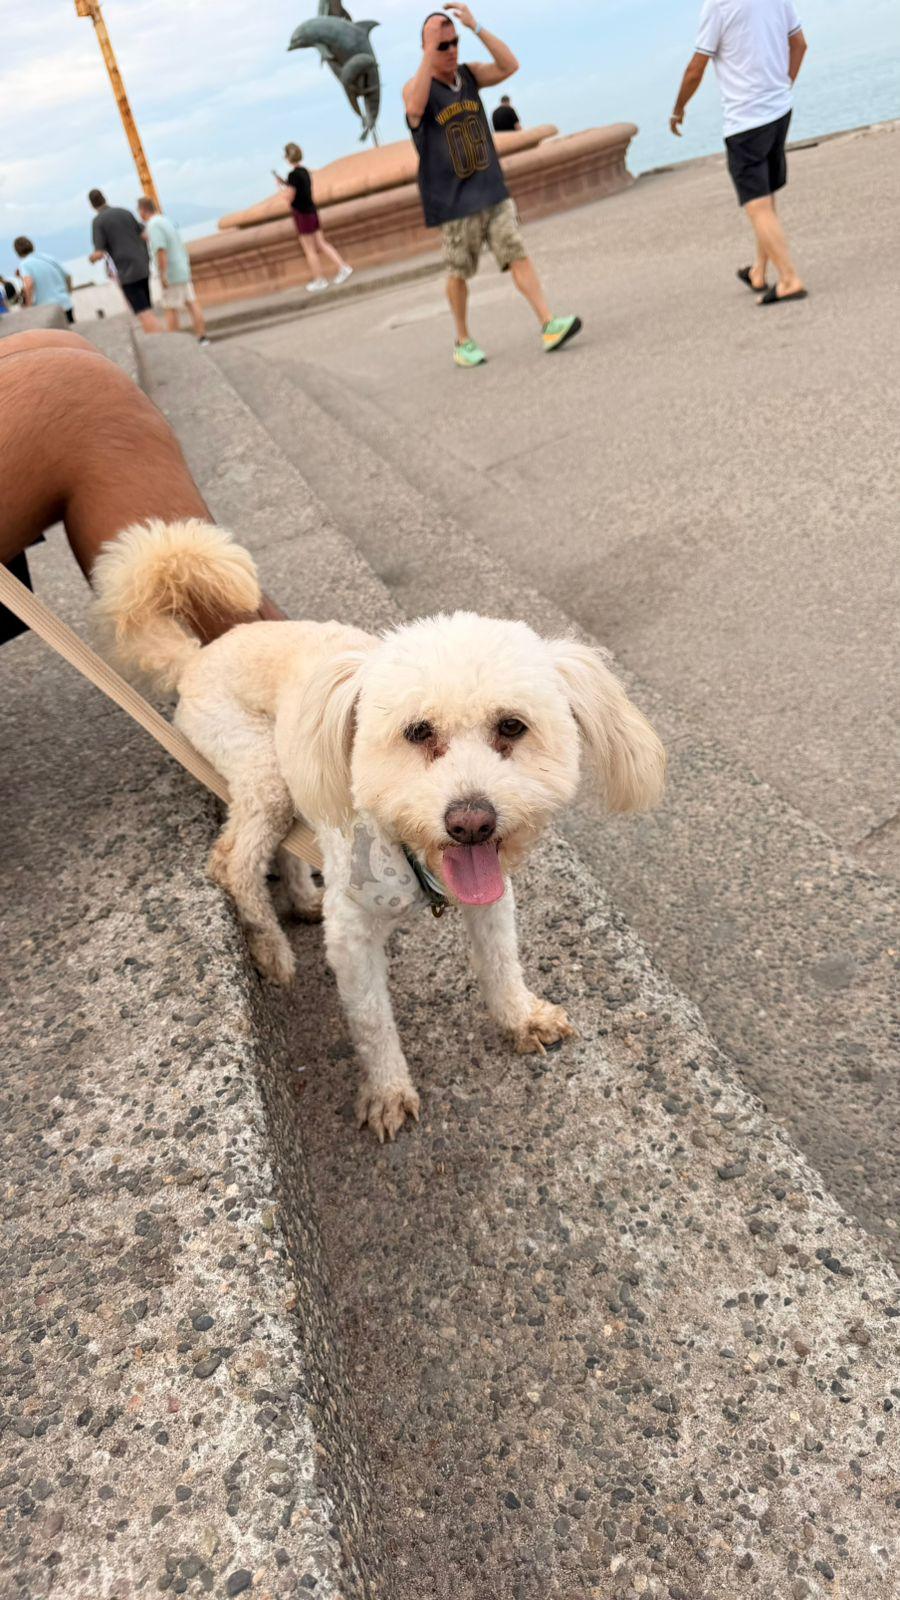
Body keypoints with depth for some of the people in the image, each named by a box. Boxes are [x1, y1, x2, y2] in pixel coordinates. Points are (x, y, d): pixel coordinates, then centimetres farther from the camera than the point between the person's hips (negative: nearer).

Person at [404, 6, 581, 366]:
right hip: (453, 202, -4)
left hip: (493, 191, 4)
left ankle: (548, 325, -12)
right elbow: (415, 108, -28)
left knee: (518, 255, -7)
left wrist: (476, 27, -13)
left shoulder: (470, 74, 9)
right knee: (459, 273, 4)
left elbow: (510, 66, -5)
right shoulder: (416, 86, -4)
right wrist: (430, 48, -30)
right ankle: (463, 342, 20)